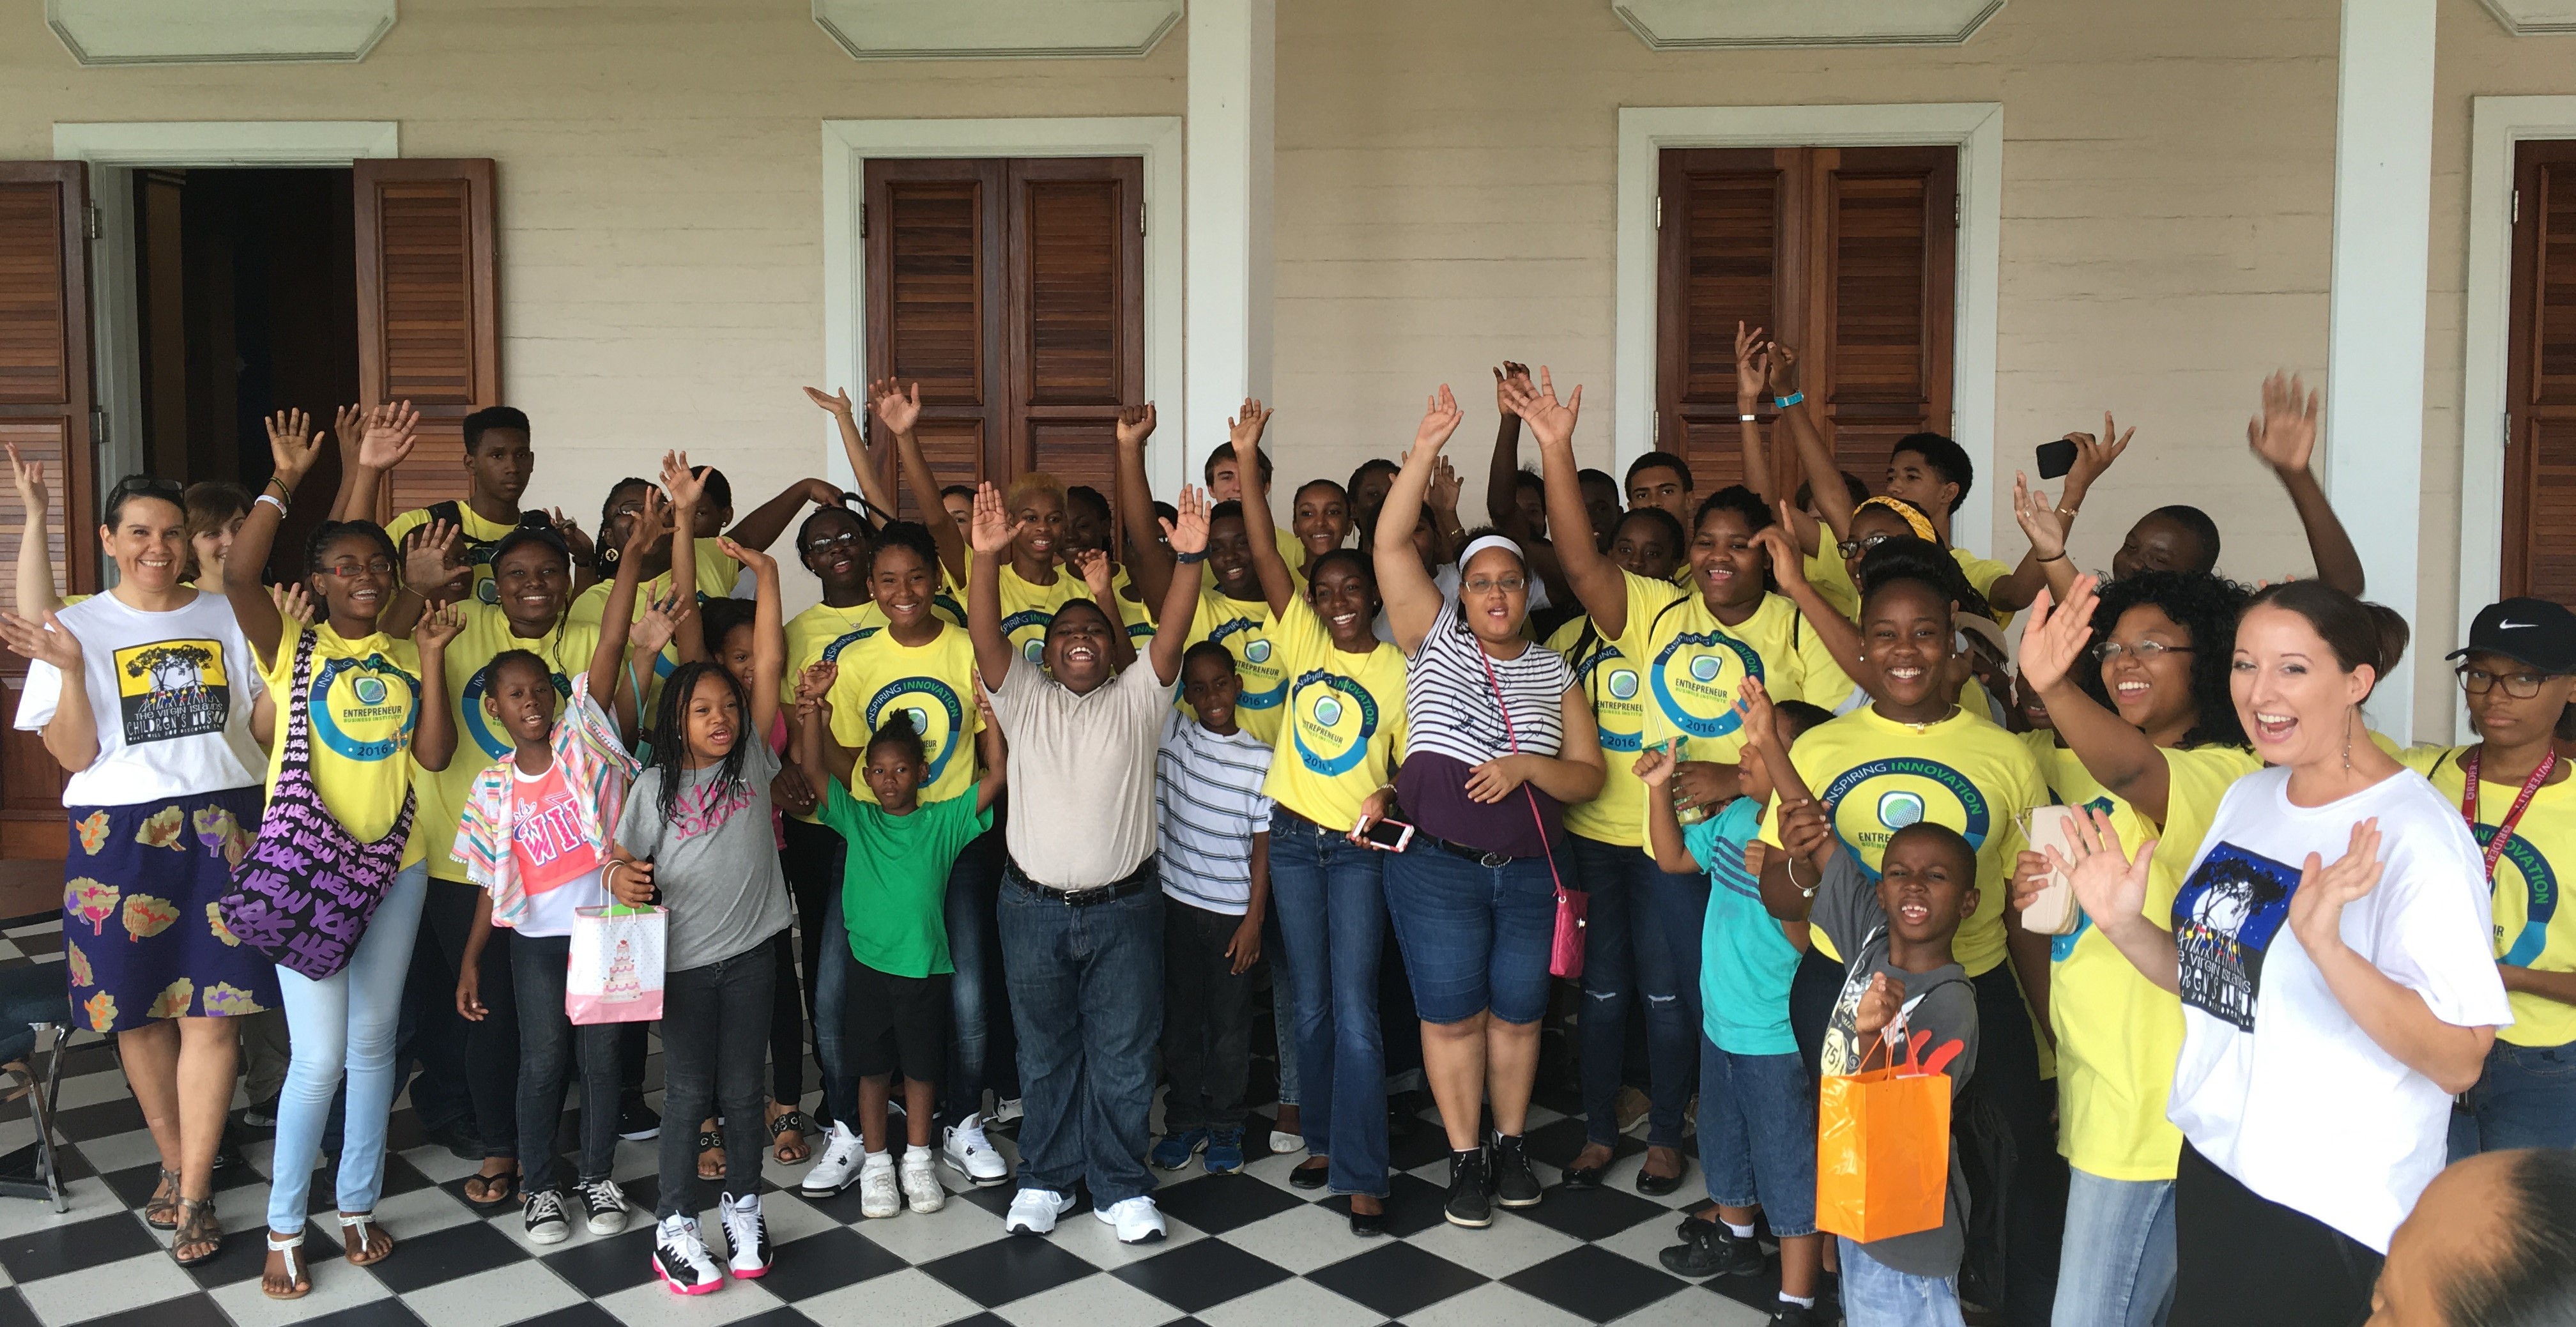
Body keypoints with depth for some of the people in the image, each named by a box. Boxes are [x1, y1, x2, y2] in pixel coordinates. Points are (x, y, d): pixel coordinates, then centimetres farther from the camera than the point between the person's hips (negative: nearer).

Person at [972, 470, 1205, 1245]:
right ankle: (1046, 1180, 27)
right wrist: (986, 558, -30)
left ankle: (1120, 1187, 20)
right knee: (1045, 1052, 13)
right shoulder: (1024, 699, 3)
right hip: (1034, 908, 1)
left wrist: (1189, 559, -30)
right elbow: (986, 636, -13)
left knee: (1123, 1056, 7)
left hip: (1122, 907, -1)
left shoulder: (1138, 700, 2)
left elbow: (1171, 633, -14)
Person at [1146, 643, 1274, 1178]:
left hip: (1232, 912, -2)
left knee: (1230, 1022, 8)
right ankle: (1185, 1121, 25)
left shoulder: (1262, 759, -7)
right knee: (1180, 1016, 11)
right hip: (1176, 901, 2)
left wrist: (1254, 918, -7)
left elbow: (1262, 844, -5)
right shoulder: (1170, 733, -1)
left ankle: (1224, 1126, 22)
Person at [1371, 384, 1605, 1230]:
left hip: (1530, 873, 2)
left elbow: (1589, 776, 5)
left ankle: (1511, 1144, 30)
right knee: (1451, 1017, 5)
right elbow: (1390, 545, -10)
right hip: (1436, 867, -2)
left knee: (1517, 1013, 12)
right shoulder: (1435, 640, 1)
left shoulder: (1553, 672, 8)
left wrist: (1529, 765, -15)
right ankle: (1467, 1158, 18)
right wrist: (1425, 452, -17)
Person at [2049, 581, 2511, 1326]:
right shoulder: (2248, 797, 4)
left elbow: (2458, 1063, -24)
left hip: (2328, 1209, -7)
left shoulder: (2414, 834, -19)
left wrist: (2325, 943, -36)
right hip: (2212, 1165, 7)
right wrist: (2123, 926, -3)